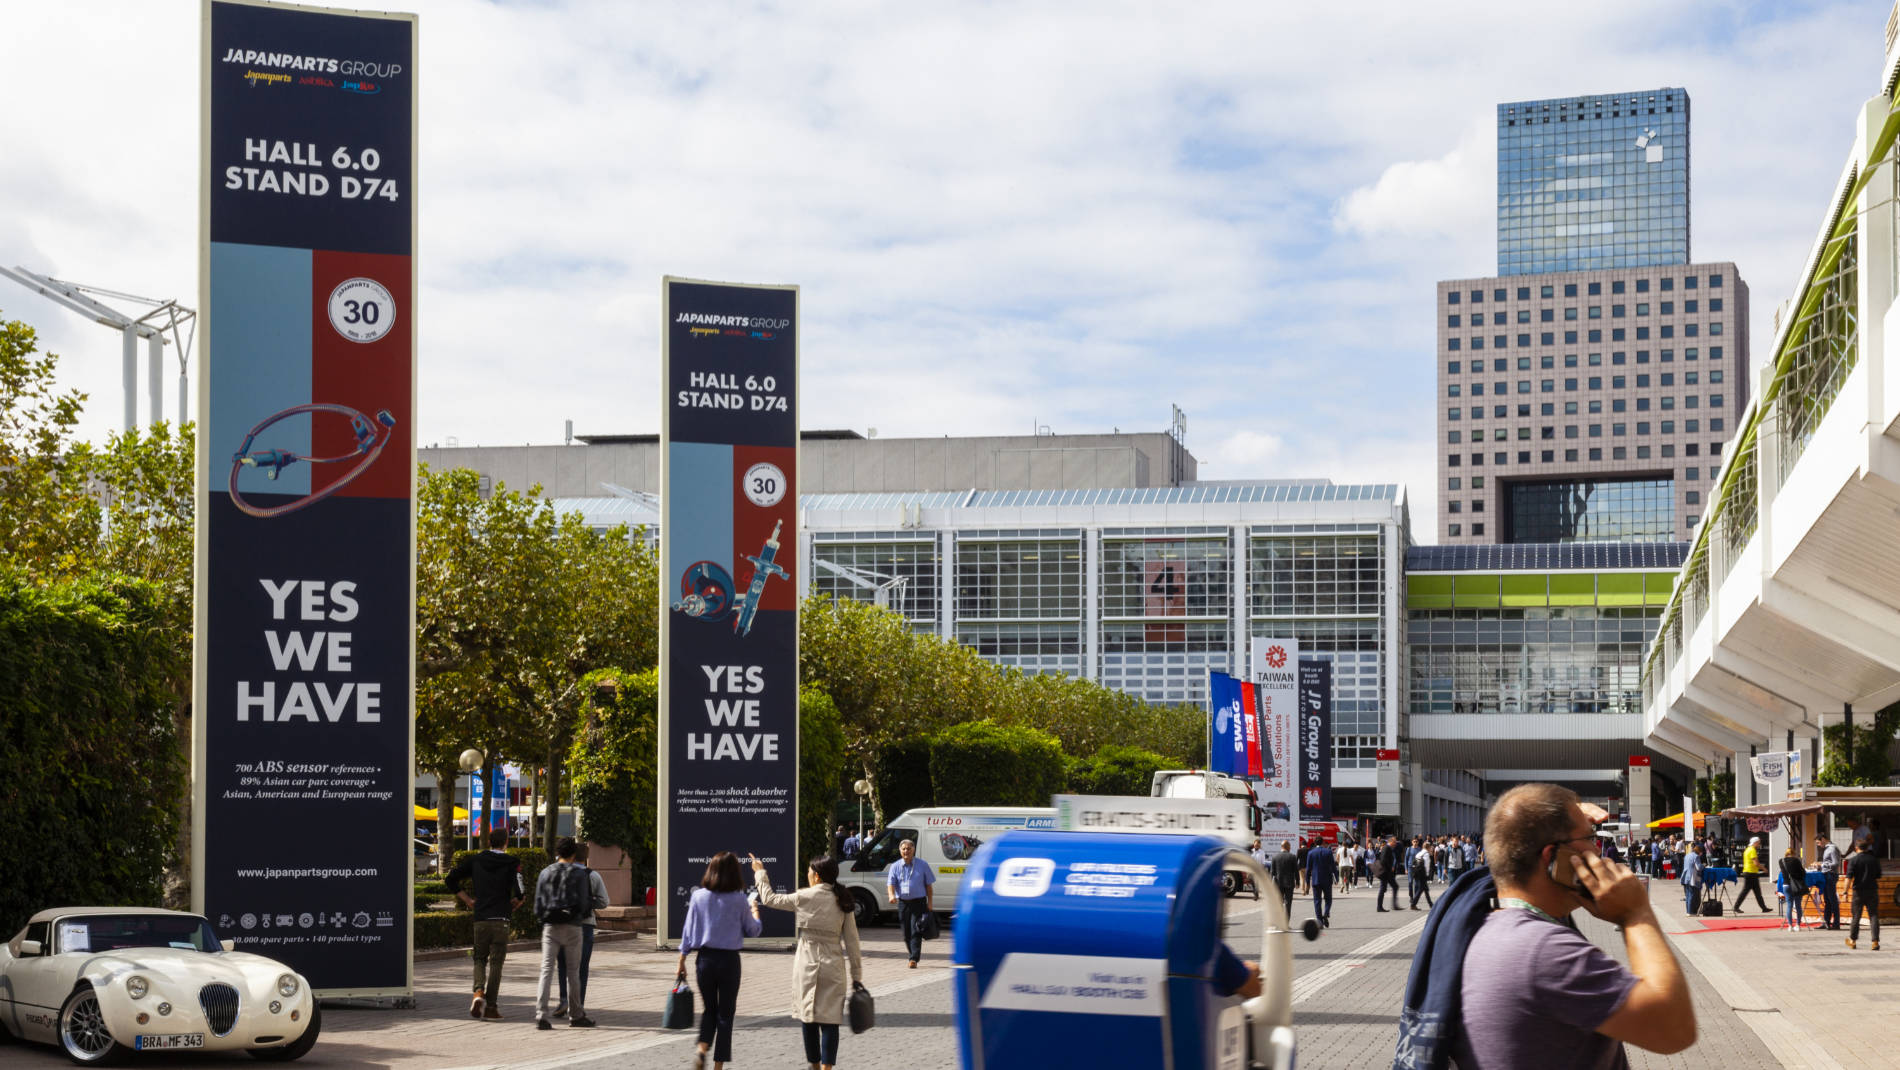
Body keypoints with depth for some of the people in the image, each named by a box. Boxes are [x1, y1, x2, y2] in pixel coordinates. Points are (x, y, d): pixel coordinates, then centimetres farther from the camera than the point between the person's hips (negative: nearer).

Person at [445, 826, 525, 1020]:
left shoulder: (475, 860, 8)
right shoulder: (512, 863, -3)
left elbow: (451, 880, 7)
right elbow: (521, 891, -16)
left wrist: (468, 900, 12)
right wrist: (515, 905, 5)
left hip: (480, 918, 2)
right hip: (501, 920, -2)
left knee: (480, 959, 16)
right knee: (496, 963, 4)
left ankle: (479, 992, -9)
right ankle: (491, 1006, 2)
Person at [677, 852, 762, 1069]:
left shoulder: (698, 897, -3)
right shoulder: (739, 900, -8)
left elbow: (688, 930, 1)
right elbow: (753, 930, 4)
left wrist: (682, 961, 9)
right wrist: (754, 913, 24)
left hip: (704, 959, 2)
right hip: (729, 960, -2)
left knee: (709, 1009, 19)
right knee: (725, 1013, 8)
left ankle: (702, 1049, -3)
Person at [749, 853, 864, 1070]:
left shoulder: (805, 897, -7)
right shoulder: (843, 902, 2)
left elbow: (769, 899, 6)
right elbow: (851, 941, 3)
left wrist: (760, 872, 21)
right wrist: (857, 976, 9)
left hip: (807, 965, -2)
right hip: (833, 967, 2)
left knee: (808, 1019, 10)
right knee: (829, 1020, 1)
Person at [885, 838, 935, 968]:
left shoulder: (922, 865, 3)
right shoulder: (895, 866, 6)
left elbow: (928, 884, 7)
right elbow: (890, 883, -2)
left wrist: (930, 902, 0)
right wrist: (892, 895, -23)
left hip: (918, 902, -3)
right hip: (903, 903, 3)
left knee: (916, 931, -13)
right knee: (906, 933, 7)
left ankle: (914, 959, -16)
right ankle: (914, 955, 24)